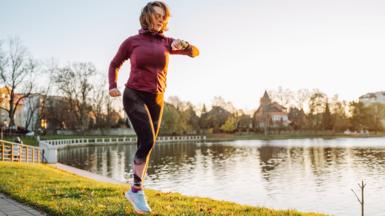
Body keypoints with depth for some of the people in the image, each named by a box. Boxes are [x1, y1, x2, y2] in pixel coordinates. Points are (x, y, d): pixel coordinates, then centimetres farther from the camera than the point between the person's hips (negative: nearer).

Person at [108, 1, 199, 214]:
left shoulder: (166, 42, 8)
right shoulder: (132, 41, 1)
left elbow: (195, 52, 7)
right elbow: (115, 64, 14)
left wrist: (183, 44, -15)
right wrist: (113, 86, -1)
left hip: (156, 100, 4)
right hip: (134, 96, -4)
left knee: (146, 146, 7)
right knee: (148, 140, -21)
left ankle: (134, 190, 21)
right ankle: (137, 189, -7)